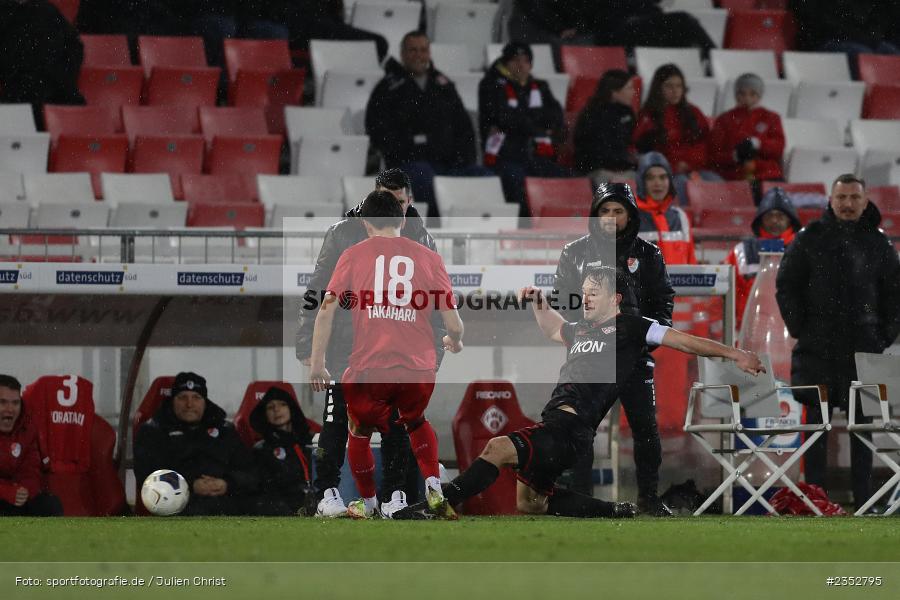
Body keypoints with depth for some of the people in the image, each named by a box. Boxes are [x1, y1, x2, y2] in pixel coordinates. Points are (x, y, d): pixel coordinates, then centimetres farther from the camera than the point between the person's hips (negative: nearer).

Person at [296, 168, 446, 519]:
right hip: (347, 349, -2)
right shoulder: (343, 234, -2)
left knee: (397, 427, 4)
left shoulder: (421, 241, 5)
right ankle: (325, 492, 3)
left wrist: (432, 353, 4)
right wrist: (309, 345, -3)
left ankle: (394, 495, 11)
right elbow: (317, 293, 1)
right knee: (337, 423, -2)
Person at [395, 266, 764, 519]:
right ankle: (620, 513, 19)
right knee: (529, 503, 16)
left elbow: (685, 342, 4)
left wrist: (734, 355, 2)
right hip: (551, 423, 10)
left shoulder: (630, 328, 3)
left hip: (571, 431, -10)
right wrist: (538, 303, 31)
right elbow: (552, 330, 48)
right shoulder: (580, 331, 25)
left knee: (498, 448, -28)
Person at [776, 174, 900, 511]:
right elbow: (786, 285, 4)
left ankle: (863, 500, 6)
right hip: (818, 349, -2)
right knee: (816, 421, -2)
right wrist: (799, 328, -2)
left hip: (865, 348, 2)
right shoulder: (810, 238, 4)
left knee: (863, 423, 3)